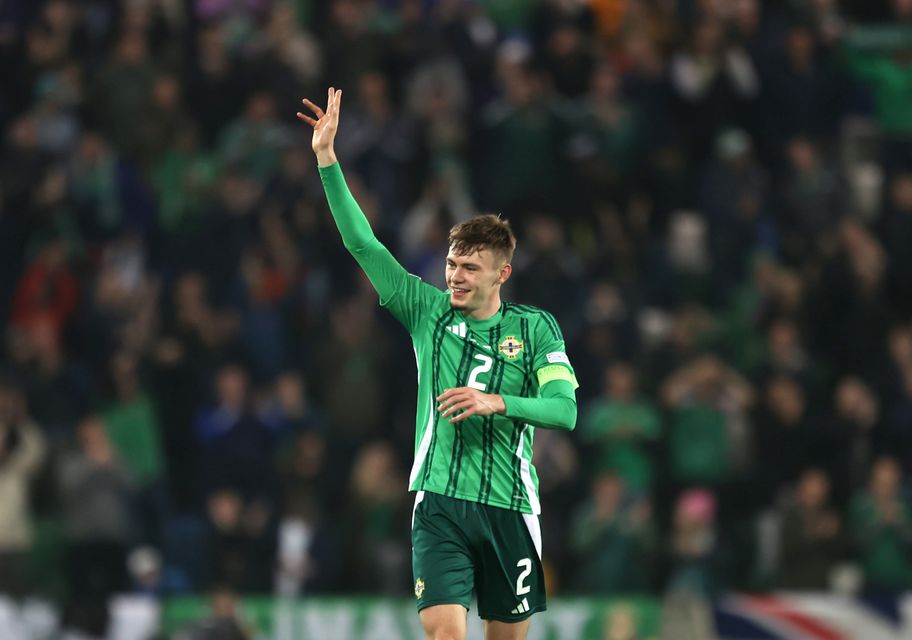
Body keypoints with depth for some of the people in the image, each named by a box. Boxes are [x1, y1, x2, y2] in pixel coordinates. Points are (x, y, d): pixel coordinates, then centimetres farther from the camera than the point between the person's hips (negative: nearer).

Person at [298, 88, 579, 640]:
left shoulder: (535, 328, 4)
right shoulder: (427, 311, 7)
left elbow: (566, 410, -6)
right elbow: (362, 243, 3)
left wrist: (497, 401, -21)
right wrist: (327, 159, -3)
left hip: (509, 507, 1)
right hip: (440, 503, 0)